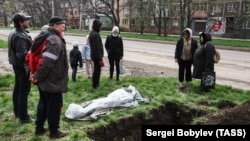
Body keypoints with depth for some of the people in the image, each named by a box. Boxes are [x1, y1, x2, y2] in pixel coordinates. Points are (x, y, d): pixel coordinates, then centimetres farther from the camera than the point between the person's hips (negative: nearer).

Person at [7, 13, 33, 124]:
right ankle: (23, 117, 4)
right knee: (24, 91, -3)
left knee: (17, 89, 20)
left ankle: (17, 112, 34)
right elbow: (22, 54, -28)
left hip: (16, 65, 11)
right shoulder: (20, 36, -23)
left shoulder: (13, 33, 10)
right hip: (23, 66, -11)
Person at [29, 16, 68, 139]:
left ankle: (39, 128, 32)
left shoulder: (46, 37, 11)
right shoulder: (55, 41, -22)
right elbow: (47, 62, -29)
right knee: (54, 106, 4)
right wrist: (38, 77, -18)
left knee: (43, 103, 20)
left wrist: (37, 75, 14)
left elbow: (40, 58, 17)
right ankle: (54, 131, 18)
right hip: (53, 81, -10)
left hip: (45, 80, 10)